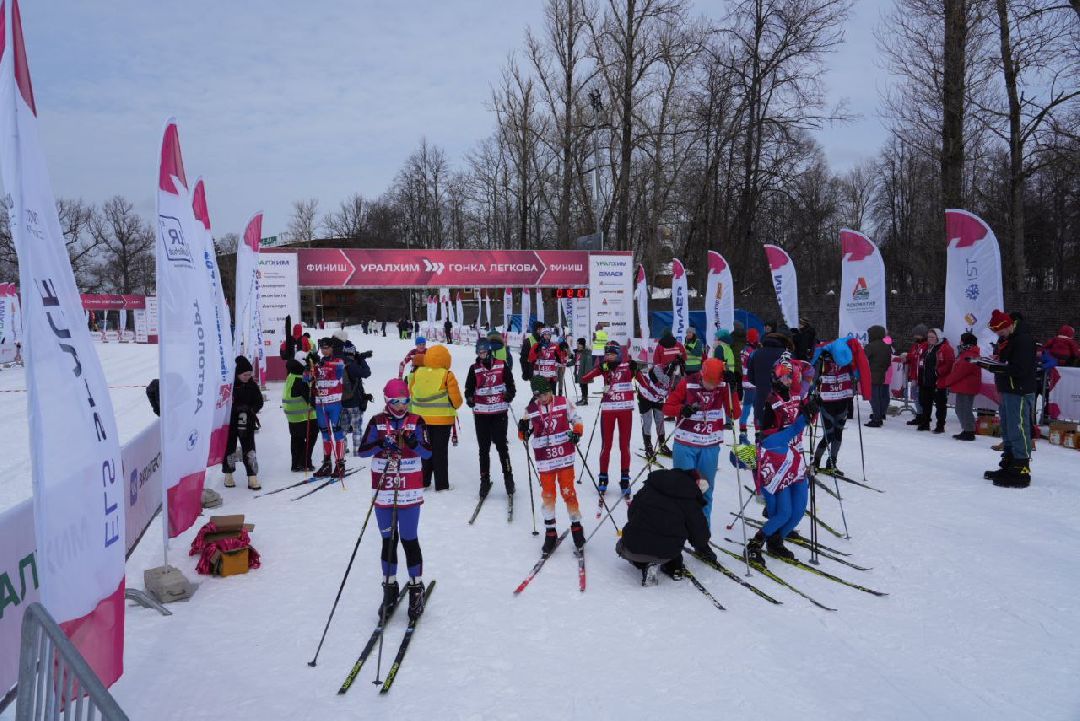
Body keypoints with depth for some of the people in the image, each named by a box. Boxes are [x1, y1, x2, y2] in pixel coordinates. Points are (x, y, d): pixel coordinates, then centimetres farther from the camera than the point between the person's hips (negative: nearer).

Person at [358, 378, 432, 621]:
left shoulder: (416, 422, 0)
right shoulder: (377, 422, 2)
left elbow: (428, 453, -7)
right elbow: (362, 450, -5)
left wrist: (413, 443, -26)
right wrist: (381, 444, -22)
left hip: (410, 492, -1)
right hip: (383, 492, 2)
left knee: (409, 540, 1)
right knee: (388, 540, 10)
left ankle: (416, 588, 15)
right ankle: (389, 588, 23)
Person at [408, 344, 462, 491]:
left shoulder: (417, 373, -2)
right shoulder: (447, 375, -13)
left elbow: (411, 393, 8)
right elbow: (456, 400, -11)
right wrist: (454, 406, 11)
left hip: (421, 418, 4)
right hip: (442, 419, -3)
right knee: (440, 451, 5)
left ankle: (422, 482, 22)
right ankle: (441, 484, 9)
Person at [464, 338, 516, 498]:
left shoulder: (501, 365, 2)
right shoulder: (474, 369, 5)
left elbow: (510, 382, 9)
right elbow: (469, 387, 10)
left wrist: (510, 394, -10)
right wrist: (469, 398, -10)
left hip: (499, 412, -1)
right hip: (481, 413, 1)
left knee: (501, 446, 0)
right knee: (484, 448, 6)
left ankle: (508, 477, 14)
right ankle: (484, 480, 15)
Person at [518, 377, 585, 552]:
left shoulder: (563, 403, -2)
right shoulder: (531, 410, -1)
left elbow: (576, 420, 9)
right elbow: (524, 436, 6)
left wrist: (576, 432, -10)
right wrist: (523, 430, -17)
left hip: (565, 457, -1)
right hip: (544, 460, 1)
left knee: (568, 492, 4)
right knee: (547, 495, 5)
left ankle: (576, 526, 20)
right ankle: (550, 533, 16)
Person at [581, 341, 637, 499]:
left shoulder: (627, 365, -3)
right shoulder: (603, 367, 1)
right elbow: (583, 379, -6)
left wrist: (634, 369, -26)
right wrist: (598, 371, -21)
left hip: (625, 409, -1)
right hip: (608, 409, 1)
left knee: (624, 445, 6)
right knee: (606, 445, 5)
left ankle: (625, 478, 15)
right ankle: (603, 477, 15)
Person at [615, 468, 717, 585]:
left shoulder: (650, 484, 11)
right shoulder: (690, 500, 1)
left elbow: (631, 513, 18)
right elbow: (699, 530, 10)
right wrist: (705, 550, 31)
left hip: (634, 549, 0)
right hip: (667, 553, 0)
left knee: (622, 545, 33)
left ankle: (644, 564, 9)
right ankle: (673, 565, 13)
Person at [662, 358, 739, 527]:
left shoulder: (723, 386, -4)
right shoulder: (687, 383, -11)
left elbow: (735, 414, -10)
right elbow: (667, 408, -6)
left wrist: (732, 388, -21)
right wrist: (682, 409, -26)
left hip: (710, 447, 3)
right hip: (685, 445, -2)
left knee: (706, 490, 12)